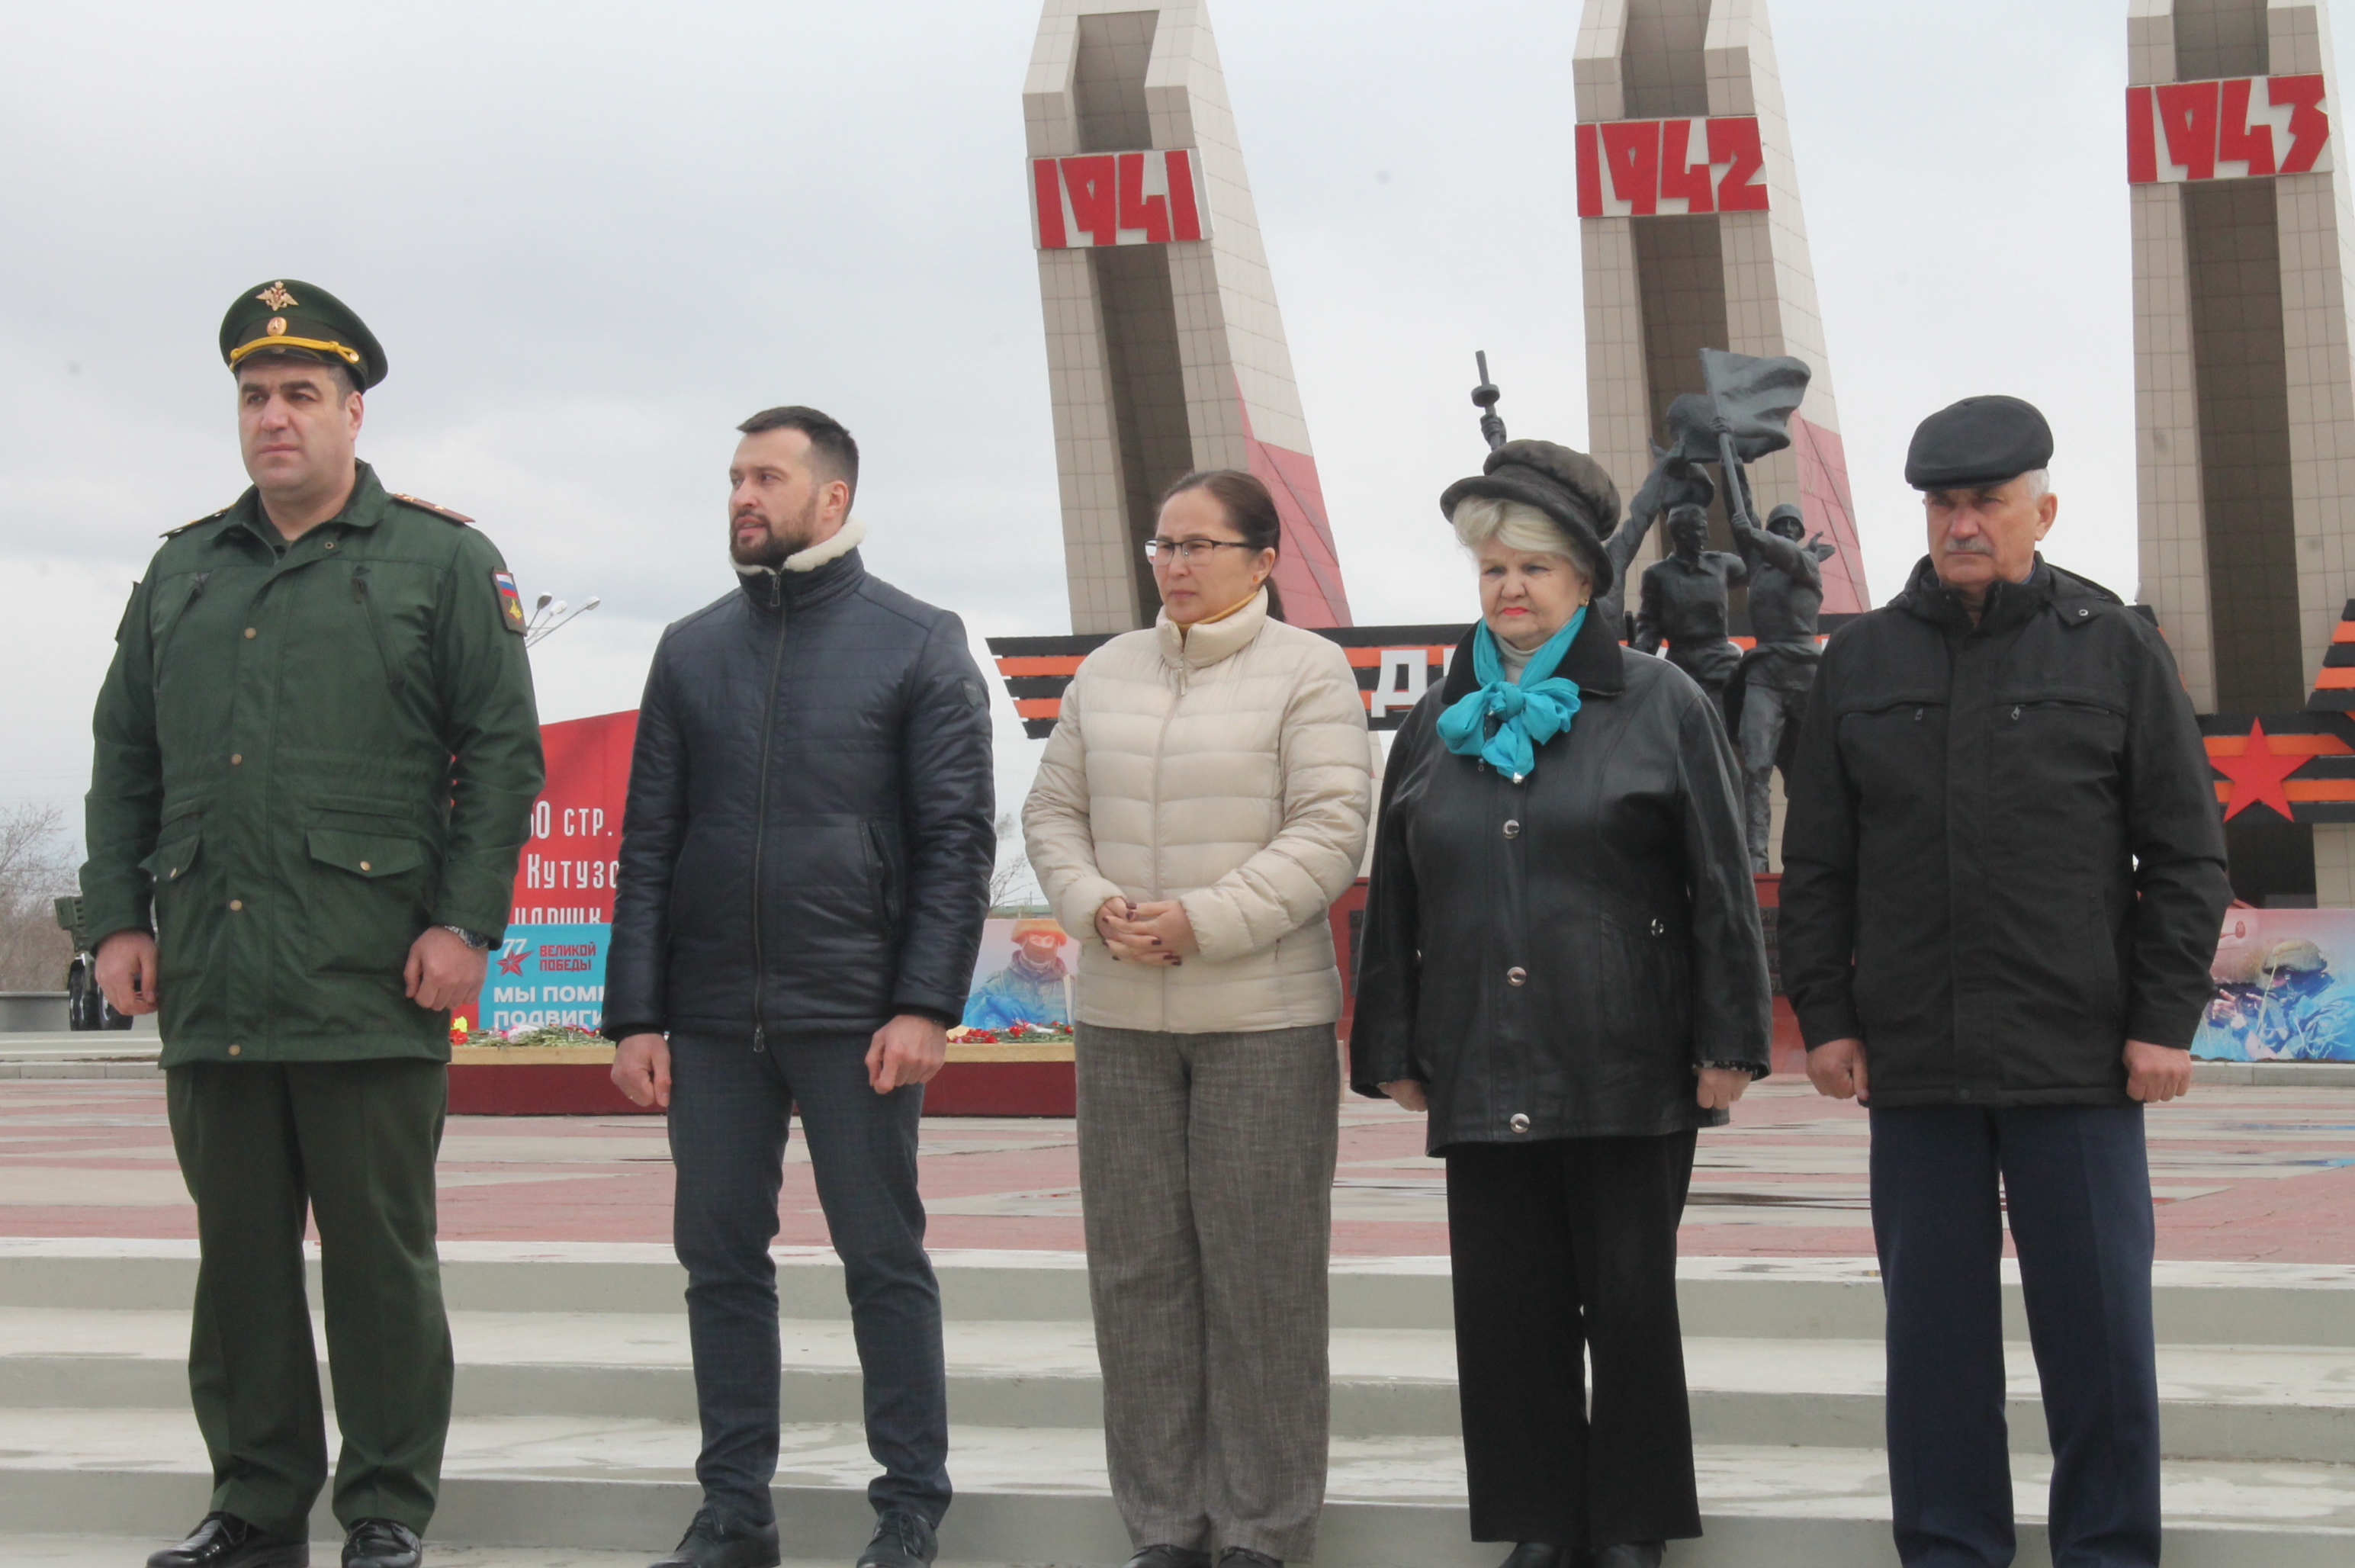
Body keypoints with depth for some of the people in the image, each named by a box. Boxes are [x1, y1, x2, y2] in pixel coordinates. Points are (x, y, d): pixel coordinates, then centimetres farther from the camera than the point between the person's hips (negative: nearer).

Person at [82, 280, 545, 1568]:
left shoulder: (440, 563, 5)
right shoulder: (182, 571, 17)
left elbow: (503, 753, 0)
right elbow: (124, 758, 19)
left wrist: (465, 923, -8)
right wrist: (117, 918, 8)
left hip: (369, 982, -4)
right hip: (210, 981, 4)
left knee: (379, 1254, 0)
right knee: (239, 1253, 8)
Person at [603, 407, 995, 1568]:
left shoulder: (919, 646, 2)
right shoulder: (692, 651, 12)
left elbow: (957, 839, -2)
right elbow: (649, 844, 10)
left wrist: (925, 1006, -12)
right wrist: (636, 1016, 2)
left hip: (853, 1014, -3)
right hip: (710, 1015, 4)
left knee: (883, 1257, 2)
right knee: (721, 1257, 6)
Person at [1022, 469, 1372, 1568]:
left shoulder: (1307, 671, -4)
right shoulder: (1108, 672, 13)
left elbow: (1330, 833, -11)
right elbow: (1054, 811, 14)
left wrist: (1204, 922, -18)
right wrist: (1093, 905, -6)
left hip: (1264, 1017, -5)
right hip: (1120, 1018, 5)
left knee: (1260, 1271, -1)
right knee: (1138, 1267, 6)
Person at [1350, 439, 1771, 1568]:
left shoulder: (1660, 706, 2)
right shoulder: (1439, 725, 14)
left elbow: (1721, 885, -2)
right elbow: (1395, 904, 16)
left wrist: (1726, 1042, -7)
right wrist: (1394, 1050, 11)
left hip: (1629, 1072, -4)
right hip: (1483, 1077, 4)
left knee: (1629, 1302, 3)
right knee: (1505, 1305, 5)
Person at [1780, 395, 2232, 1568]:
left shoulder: (2116, 648, 4)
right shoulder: (1861, 659, 9)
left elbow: (2186, 856, 3)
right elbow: (1815, 864, 11)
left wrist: (2165, 1020, -4)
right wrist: (1824, 1016, 4)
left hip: (2077, 1065, -2)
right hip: (1914, 1065, 2)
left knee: (2097, 1327, 2)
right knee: (1935, 1331, 7)